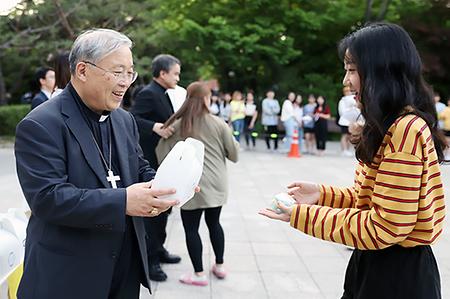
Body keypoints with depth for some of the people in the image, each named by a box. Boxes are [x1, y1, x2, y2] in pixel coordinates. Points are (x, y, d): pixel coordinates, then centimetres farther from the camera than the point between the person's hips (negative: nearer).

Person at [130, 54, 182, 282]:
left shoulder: (163, 94, 13)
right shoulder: (148, 93, -16)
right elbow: (131, 119, -26)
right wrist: (155, 127, -37)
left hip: (164, 162, 10)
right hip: (151, 163, -10)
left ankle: (158, 250, 33)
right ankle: (149, 260, 11)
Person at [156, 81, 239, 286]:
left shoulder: (176, 126, -2)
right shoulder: (218, 124, -1)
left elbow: (162, 155, 2)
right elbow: (234, 154, 6)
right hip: (216, 183, 3)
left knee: (191, 228, 7)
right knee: (214, 223, 19)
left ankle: (199, 274, 13)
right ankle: (219, 266, 29)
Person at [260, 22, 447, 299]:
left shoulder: (405, 129, -23)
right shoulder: (392, 126, 10)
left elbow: (385, 228, -24)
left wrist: (302, 215, -19)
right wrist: (323, 194, 2)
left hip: (398, 275, -9)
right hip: (378, 262, 9)